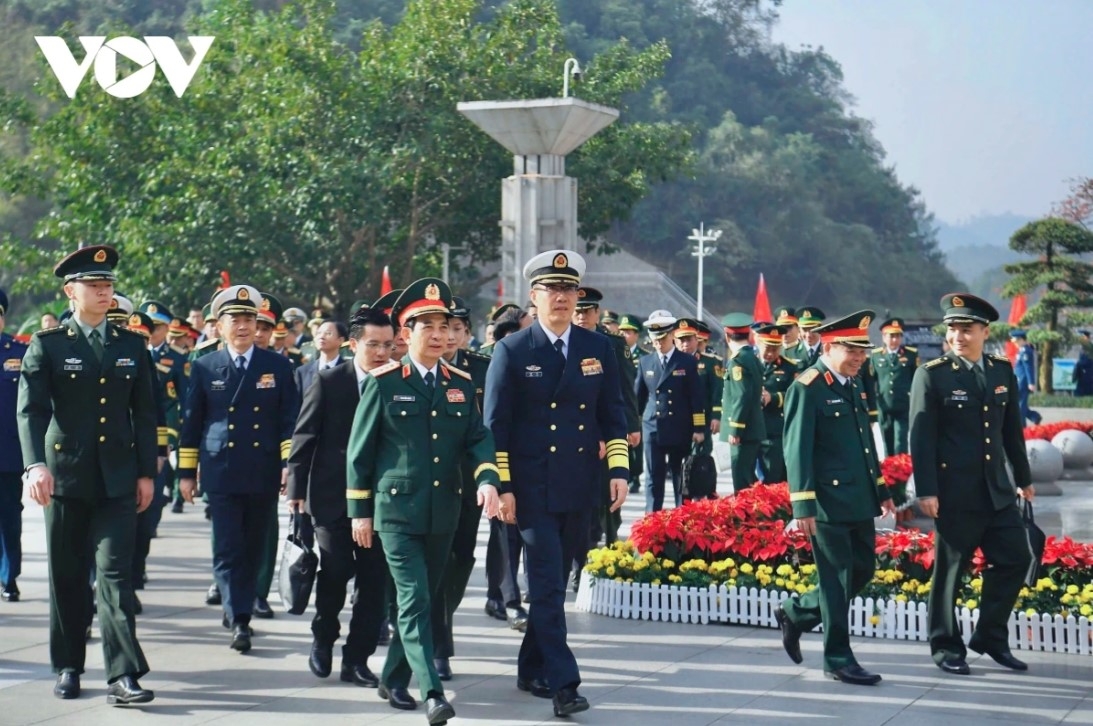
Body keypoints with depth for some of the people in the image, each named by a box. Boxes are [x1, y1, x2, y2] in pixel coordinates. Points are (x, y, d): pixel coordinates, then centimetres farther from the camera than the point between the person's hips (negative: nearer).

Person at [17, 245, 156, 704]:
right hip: (66, 476, -1)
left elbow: (145, 414, 11)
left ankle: (123, 675, -10)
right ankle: (67, 668, 20)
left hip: (118, 479, 1)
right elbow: (30, 409, -8)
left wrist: (146, 472, 6)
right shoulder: (47, 346, 1)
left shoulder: (131, 346, 9)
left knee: (115, 574, -6)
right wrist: (36, 464, -22)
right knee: (67, 576, 7)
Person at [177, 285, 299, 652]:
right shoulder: (205, 368, 5)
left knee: (254, 549, 9)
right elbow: (191, 423, 9)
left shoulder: (278, 366, 6)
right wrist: (186, 472, 7)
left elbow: (290, 419, 5)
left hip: (264, 476, 1)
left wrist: (290, 464, -5)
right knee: (227, 550, -8)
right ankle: (239, 620, -8)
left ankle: (239, 610, 24)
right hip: (221, 474, -1)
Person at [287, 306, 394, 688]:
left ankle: (357, 657, 11)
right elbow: (304, 437, 0)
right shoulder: (328, 381, -2)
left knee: (374, 578, 1)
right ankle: (323, 639, 25)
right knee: (335, 571, -2)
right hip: (333, 495, -2)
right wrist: (296, 488, -2)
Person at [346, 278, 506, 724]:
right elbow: (360, 449, 0)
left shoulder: (462, 385, 8)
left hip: (444, 513, 5)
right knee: (414, 600, -12)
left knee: (425, 599, 12)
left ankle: (394, 679, 27)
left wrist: (488, 478, -14)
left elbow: (478, 438, 6)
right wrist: (359, 510, -1)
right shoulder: (383, 383, -3)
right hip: (397, 509, -5)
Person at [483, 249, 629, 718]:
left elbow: (614, 414, 10)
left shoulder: (598, 348, 8)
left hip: (580, 488, 4)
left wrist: (619, 469, 1)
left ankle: (532, 669, 26)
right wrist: (499, 485, -8)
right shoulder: (512, 351, -3)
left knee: (554, 581, 13)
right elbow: (496, 424, -4)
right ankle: (562, 682, -10)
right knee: (547, 584, -8)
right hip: (533, 489, -4)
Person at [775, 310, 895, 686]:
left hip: (860, 502, 8)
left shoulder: (854, 386, 14)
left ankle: (796, 612, 31)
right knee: (837, 579, -1)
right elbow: (797, 450, -15)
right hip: (828, 504, -8)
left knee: (862, 570, 14)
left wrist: (881, 489, 21)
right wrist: (803, 505, -19)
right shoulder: (807, 388, -12)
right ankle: (837, 657, 10)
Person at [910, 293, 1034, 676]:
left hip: (997, 489, 5)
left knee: (1015, 559, 5)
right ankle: (946, 646, 17)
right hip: (954, 493, -5)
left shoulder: (1003, 371, 8)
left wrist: (1024, 478, 20)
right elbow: (921, 437, -11)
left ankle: (990, 637, 21)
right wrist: (926, 490, -16)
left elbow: (1012, 429, 16)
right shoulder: (932, 375, -8)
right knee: (949, 569, 3)